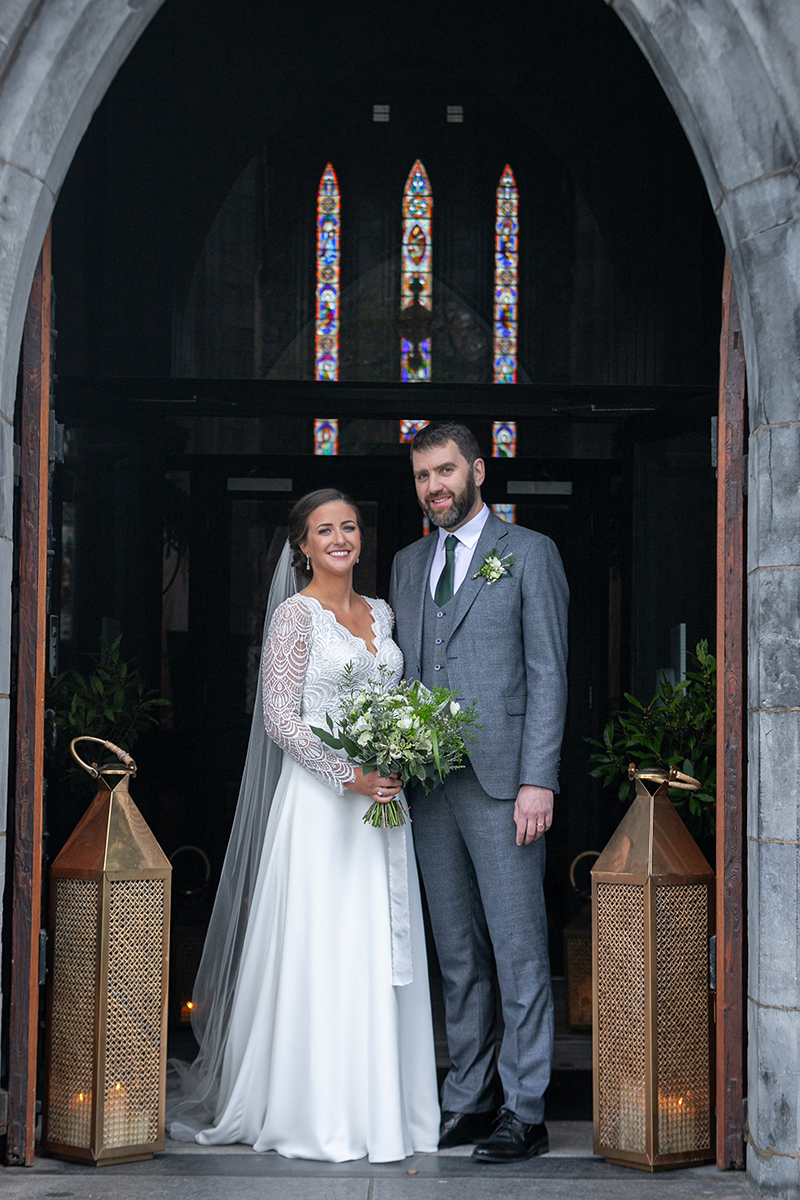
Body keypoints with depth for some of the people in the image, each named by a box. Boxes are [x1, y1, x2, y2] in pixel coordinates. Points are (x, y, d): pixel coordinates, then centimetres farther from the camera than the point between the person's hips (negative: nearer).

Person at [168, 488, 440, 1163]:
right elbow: (281, 721, -11)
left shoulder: (380, 613, 14)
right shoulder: (297, 615, -5)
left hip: (381, 797, 6)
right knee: (323, 953, -5)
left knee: (381, 955, 7)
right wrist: (350, 776, -19)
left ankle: (381, 1104, 15)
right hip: (321, 800, -6)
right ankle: (318, 1113, 3)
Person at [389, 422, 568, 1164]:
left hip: (501, 781, -5)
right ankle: (467, 1099, 18)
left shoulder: (529, 554, 1)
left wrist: (538, 781, -13)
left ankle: (526, 1113, 2)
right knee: (457, 956, 11)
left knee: (518, 950, -3)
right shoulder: (408, 564, 17)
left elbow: (547, 674, -5)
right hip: (427, 784, 5)